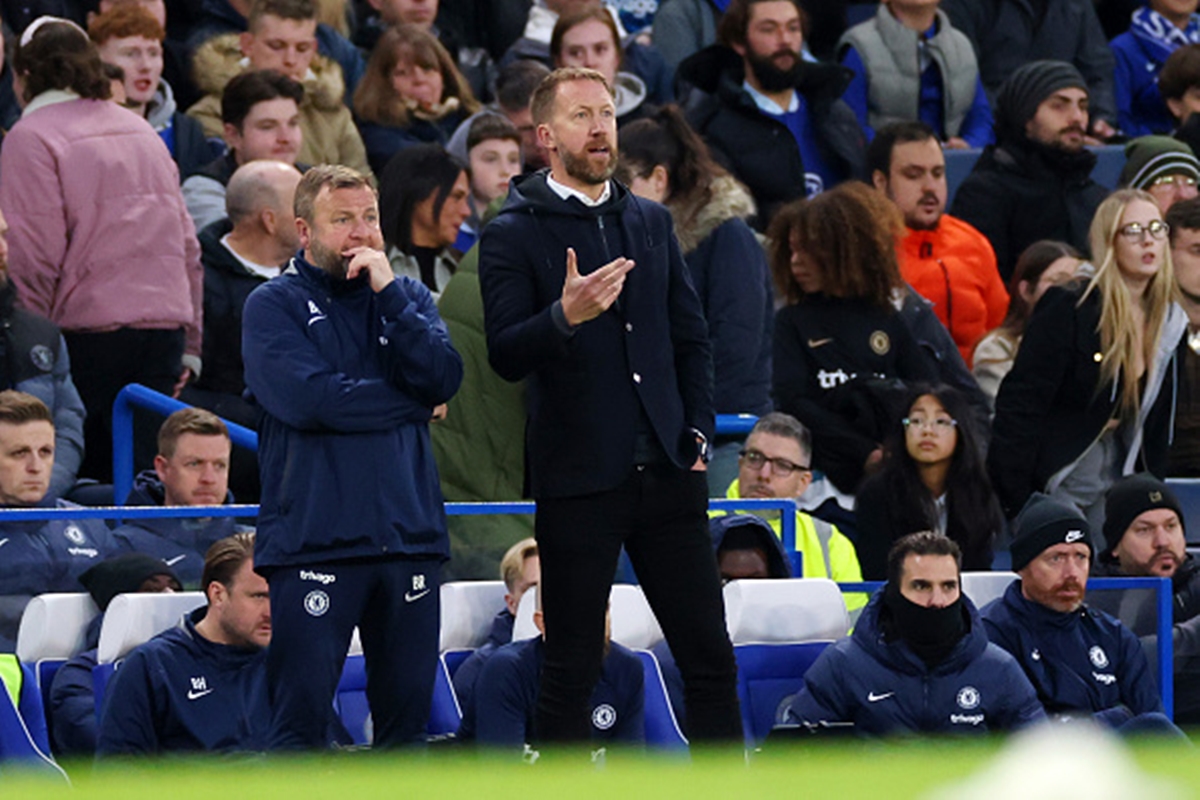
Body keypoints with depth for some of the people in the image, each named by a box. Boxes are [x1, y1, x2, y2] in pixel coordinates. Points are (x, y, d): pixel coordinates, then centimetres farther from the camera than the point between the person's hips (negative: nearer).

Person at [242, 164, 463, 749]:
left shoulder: (408, 298, 16)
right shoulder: (274, 305, 2)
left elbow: (444, 378, -1)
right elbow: (310, 398, -13)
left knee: (406, 712, 6)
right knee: (302, 712, -8)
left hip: (409, 534, 4)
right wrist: (411, 401, -2)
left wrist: (390, 294, -9)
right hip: (313, 540, -4)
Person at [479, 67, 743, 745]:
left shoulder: (651, 222, 15)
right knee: (572, 671, -1)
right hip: (580, 480, -5)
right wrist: (565, 316, -30)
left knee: (710, 657, 4)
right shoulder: (514, 236, -2)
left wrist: (698, 433, 8)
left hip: (666, 474, 5)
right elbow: (506, 356, -12)